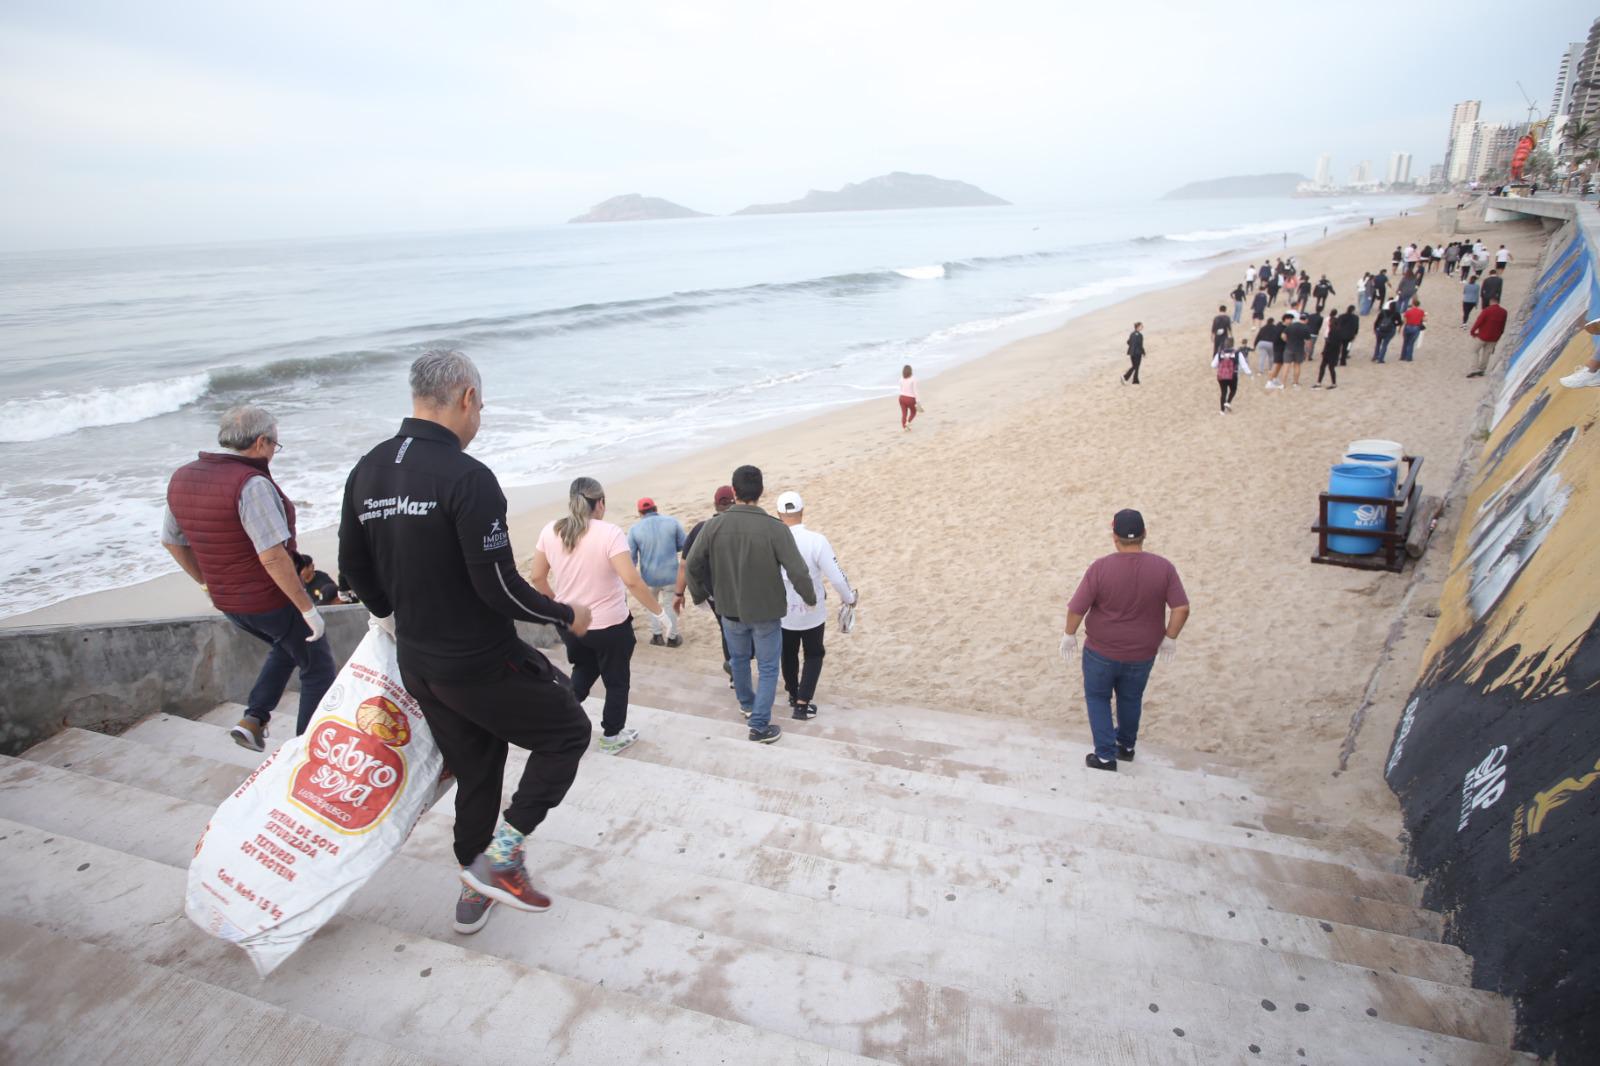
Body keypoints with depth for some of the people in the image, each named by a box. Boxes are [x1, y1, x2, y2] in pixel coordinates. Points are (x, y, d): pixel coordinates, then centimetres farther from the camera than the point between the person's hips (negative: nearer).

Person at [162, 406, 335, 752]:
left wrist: (206, 581, 25)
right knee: (317, 670, 10)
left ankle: (253, 719, 22)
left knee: (284, 648, 32)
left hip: (228, 602, 8)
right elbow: (273, 557, -28)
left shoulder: (181, 478, 1)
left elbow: (171, 540, 14)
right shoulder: (251, 483, -24)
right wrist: (308, 608, -21)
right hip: (273, 600, -8)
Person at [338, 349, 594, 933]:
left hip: (416, 664, 8)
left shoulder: (366, 471, 3)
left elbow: (353, 567, 13)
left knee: (475, 771, 23)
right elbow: (499, 586, -24)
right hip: (481, 662, -8)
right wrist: (566, 615, -8)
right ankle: (500, 853, 8)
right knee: (567, 731, 13)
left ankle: (475, 890, 37)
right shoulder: (467, 477, -23)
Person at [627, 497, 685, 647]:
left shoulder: (634, 529, -8)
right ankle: (672, 637, 26)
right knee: (670, 605, 16)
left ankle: (656, 635, 29)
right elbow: (684, 546, 2)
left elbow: (631, 557, -1)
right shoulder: (673, 522, -6)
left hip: (649, 575, 0)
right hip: (671, 573, 0)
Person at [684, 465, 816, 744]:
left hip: (730, 610, 3)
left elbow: (693, 564, -5)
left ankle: (747, 703, 47)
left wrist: (699, 595, 13)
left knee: (739, 658, 26)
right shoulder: (775, 529, -21)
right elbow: (798, 572, -20)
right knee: (768, 668, 13)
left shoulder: (715, 526, -13)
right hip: (766, 612, -3)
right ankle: (759, 726, 15)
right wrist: (810, 598, 0)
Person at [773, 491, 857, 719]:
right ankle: (802, 705, 15)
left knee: (788, 655, 24)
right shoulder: (817, 541, -22)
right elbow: (837, 577, -19)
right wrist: (850, 598, 0)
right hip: (812, 612, -2)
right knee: (814, 655, 19)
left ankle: (794, 696, 43)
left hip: (783, 613, 2)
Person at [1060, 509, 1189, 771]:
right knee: (1131, 699, 25)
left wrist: (1069, 636, -1)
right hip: (1142, 653, 3)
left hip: (1101, 651, -3)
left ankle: (1105, 756, 18)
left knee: (1098, 698, 18)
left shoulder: (1100, 567, -20)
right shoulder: (1163, 567, -12)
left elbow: (1076, 609, -17)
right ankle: (1126, 746, 44)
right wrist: (1169, 639, 3)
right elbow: (1182, 608, -11)